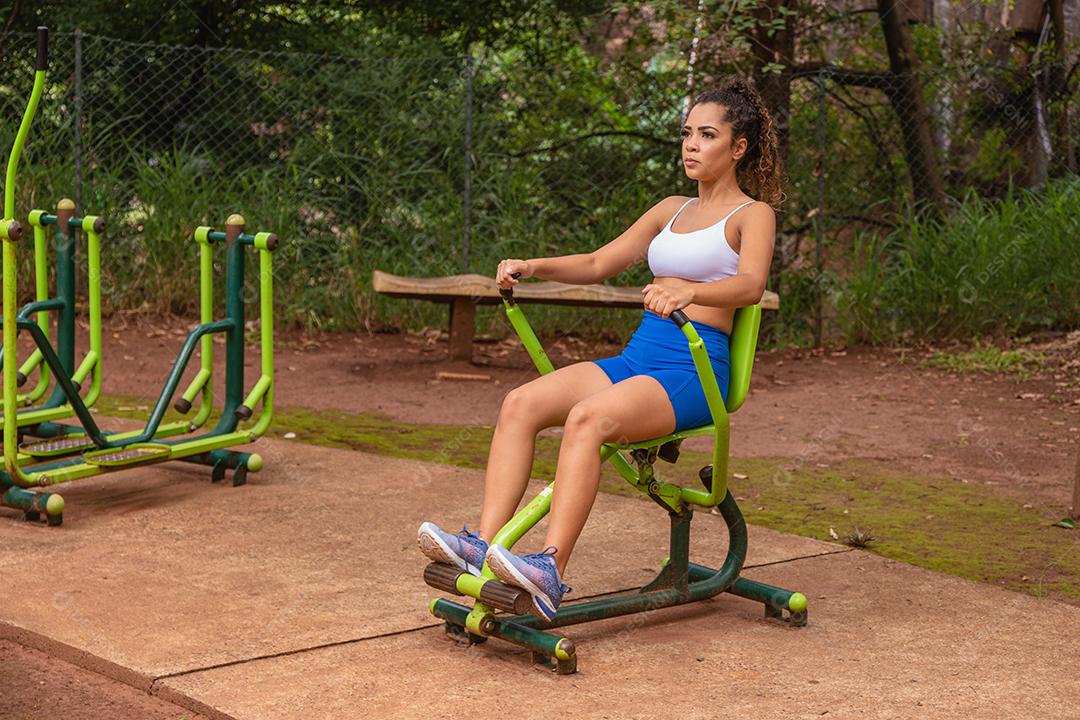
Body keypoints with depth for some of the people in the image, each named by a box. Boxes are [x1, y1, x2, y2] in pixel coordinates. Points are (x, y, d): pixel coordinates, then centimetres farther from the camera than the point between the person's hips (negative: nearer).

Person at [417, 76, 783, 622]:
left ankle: (551, 570, -43)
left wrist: (687, 292, -39)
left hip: (695, 370, -7)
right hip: (638, 355, 7)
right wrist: (535, 266, 7)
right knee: (520, 404, -18)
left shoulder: (752, 214, 2)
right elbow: (600, 263, 25)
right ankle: (483, 545, -26)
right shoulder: (673, 210, 24)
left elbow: (751, 284, -18)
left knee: (587, 417, -35)